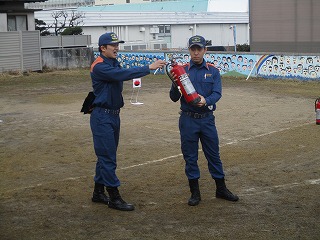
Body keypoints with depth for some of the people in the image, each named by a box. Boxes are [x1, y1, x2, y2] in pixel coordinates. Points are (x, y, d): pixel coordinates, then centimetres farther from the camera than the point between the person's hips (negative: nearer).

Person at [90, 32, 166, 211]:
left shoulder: (115, 63, 14)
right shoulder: (100, 67, -18)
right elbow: (122, 74, -31)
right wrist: (149, 68, -34)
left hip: (114, 115, 9)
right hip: (102, 117, -9)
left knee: (106, 156, 15)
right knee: (108, 158, -5)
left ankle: (99, 193, 25)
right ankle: (114, 198, -1)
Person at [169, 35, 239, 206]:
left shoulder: (213, 71, 3)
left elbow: (217, 93, -9)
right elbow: (174, 98, -2)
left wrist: (206, 100, -30)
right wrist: (175, 85, -22)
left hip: (207, 119, 1)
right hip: (188, 120, -1)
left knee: (214, 155, 9)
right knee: (190, 157, 6)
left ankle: (221, 189, 23)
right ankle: (195, 193, 18)